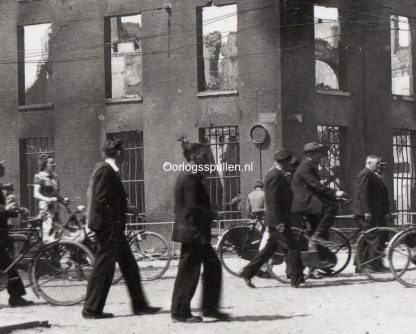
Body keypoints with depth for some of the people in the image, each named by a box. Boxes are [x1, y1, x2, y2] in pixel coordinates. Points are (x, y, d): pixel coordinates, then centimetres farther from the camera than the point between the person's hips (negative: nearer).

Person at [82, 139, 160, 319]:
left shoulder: (107, 170, 14)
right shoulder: (105, 171, -16)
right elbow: (101, 202, -21)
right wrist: (105, 226, -19)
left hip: (114, 230, 10)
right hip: (109, 228, -10)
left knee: (129, 267, 13)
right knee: (103, 267, -3)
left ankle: (139, 305, 18)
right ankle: (91, 309, 3)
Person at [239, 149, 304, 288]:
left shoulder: (279, 174, 17)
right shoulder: (275, 176, -16)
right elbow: (273, 200, -21)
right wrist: (279, 222, -22)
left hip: (279, 220, 10)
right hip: (278, 220, -10)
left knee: (269, 249, 12)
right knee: (292, 248, -5)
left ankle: (247, 273, 14)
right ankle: (296, 279, -1)